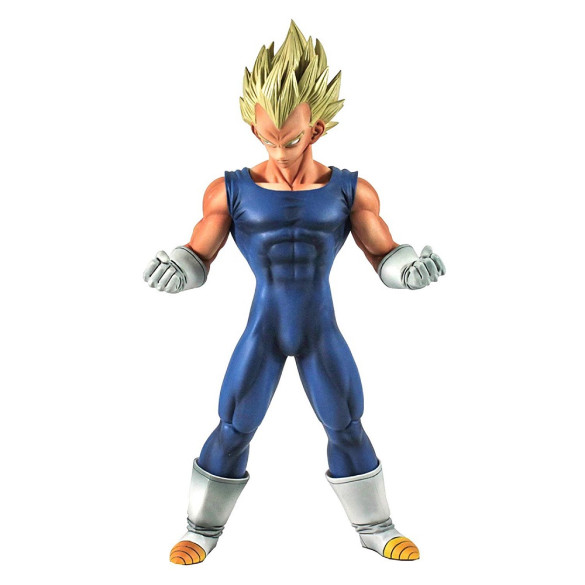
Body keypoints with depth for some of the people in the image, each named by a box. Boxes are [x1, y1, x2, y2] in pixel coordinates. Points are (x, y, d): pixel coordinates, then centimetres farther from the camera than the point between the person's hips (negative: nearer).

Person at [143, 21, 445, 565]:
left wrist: (414, 268, -24)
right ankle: (203, 530, 24)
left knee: (347, 427, 8)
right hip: (261, 332, -1)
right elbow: (196, 258, -1)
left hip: (322, 333, 1)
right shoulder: (231, 191, -8)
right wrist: (170, 270, -25)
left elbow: (387, 257, 0)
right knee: (232, 430, 3)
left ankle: (375, 528, 27)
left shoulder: (350, 190, -6)